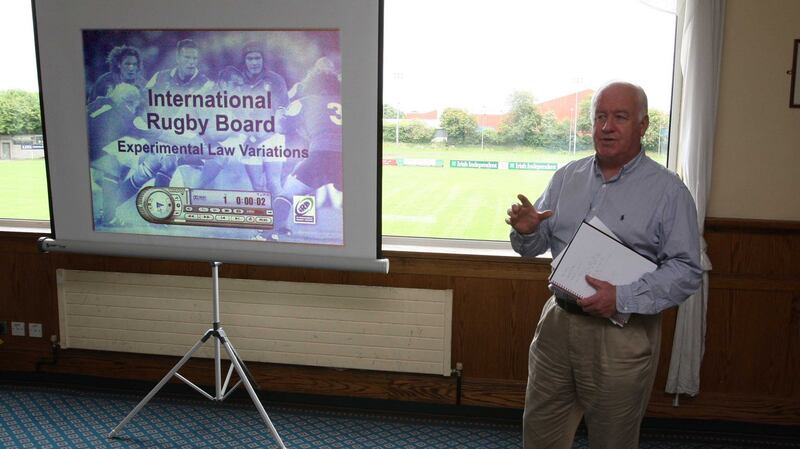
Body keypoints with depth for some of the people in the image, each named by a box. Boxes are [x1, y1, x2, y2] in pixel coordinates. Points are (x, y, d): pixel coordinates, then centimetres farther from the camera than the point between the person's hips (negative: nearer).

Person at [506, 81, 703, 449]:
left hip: (623, 334, -3)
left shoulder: (668, 190, -7)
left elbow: (686, 270, -11)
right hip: (558, 321, 4)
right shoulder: (567, 176, 7)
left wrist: (622, 298, -23)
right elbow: (535, 246, 10)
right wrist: (525, 231, -14)